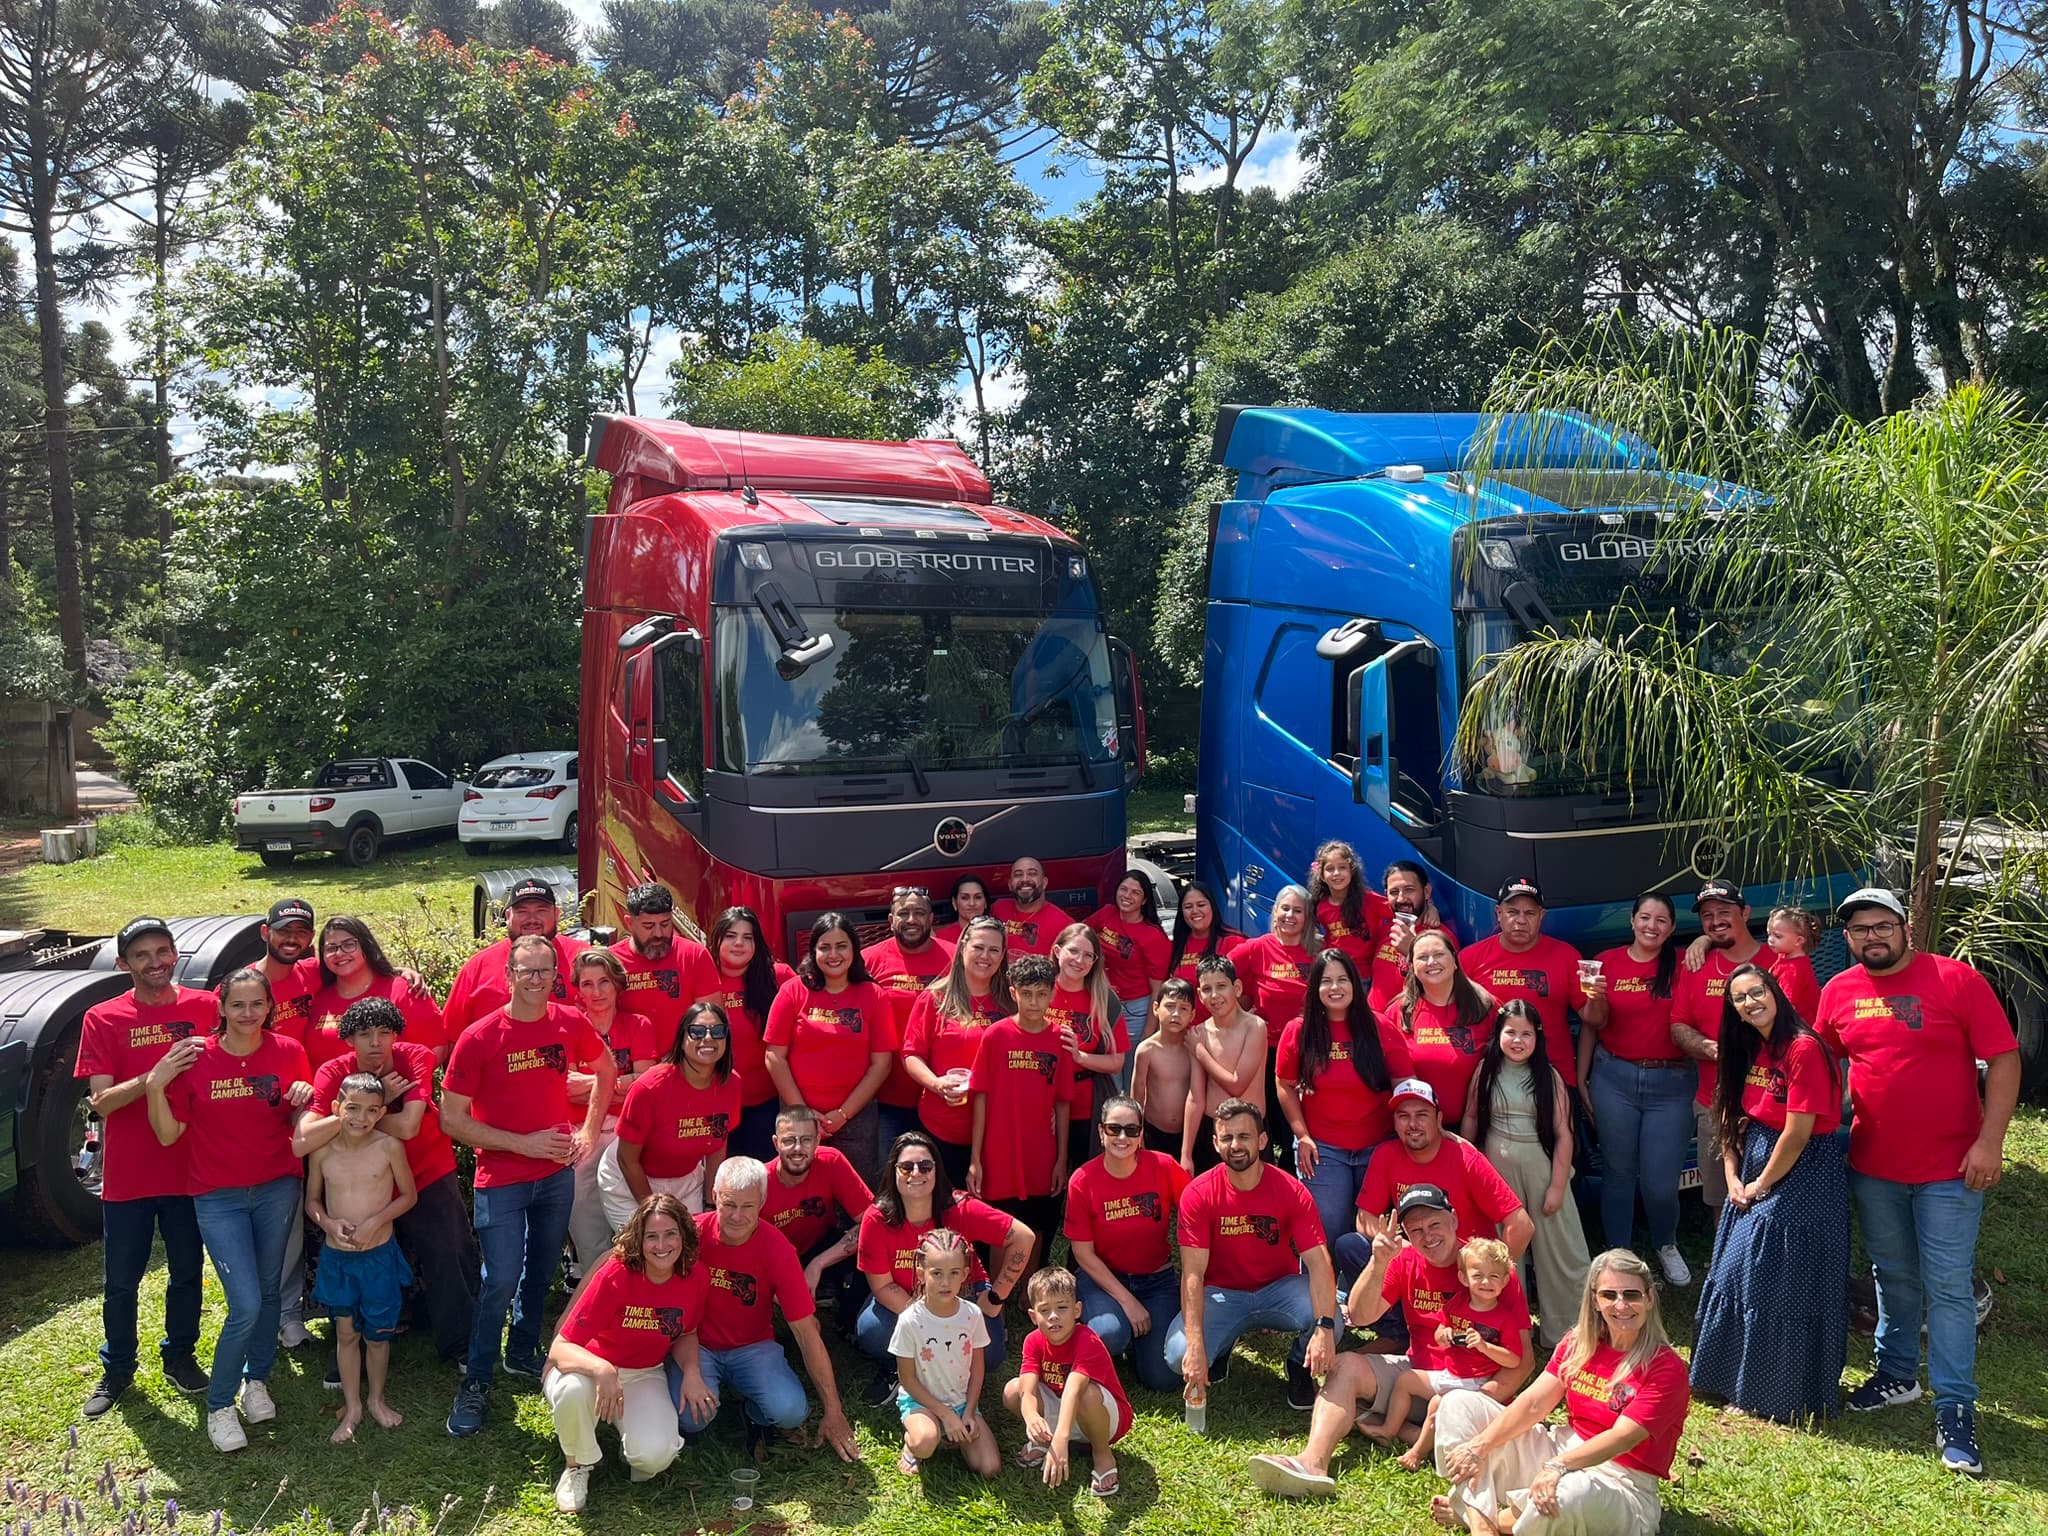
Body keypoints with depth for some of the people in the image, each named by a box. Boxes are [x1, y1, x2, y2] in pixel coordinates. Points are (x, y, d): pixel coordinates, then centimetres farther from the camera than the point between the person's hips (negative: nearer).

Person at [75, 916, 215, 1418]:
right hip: (127, 1175, -1)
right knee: (120, 1282, 13)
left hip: (190, 1169, 1)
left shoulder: (206, 1007, -5)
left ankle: (180, 1356, 34)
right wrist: (161, 1072, -28)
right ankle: (117, 1368, 32)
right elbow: (101, 1101, -13)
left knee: (186, 1273, 15)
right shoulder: (103, 1019, -7)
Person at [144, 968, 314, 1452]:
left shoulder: (288, 1053, -4)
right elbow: (168, 1135, -6)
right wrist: (155, 1086, -20)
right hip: (218, 1198, -2)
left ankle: (257, 1380, 36)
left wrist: (304, 1100, -17)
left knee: (269, 1291, 14)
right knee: (246, 1304, -8)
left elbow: (298, 1126, 4)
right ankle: (219, 1405, 12)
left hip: (277, 1189, 2)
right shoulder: (193, 1057, -9)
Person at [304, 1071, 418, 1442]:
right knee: (346, 1332, 13)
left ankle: (376, 1400, 33)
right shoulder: (322, 1150, -7)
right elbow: (312, 1200, 5)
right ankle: (351, 1407, 28)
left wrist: (376, 1221, -16)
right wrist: (329, 1222, -14)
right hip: (335, 1256, 1)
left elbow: (409, 1195, -3)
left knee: (377, 1333, 12)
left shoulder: (388, 1147, -13)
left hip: (379, 1255, -1)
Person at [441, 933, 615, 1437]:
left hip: (557, 1173, 4)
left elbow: (604, 1069, 14)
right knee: (501, 1280, -6)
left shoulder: (571, 1023, -5)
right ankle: (476, 1381, 12)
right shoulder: (478, 1038, -16)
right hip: (501, 1179, -4)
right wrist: (523, 1143, -18)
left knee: (541, 1271, 17)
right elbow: (452, 1119, -13)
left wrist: (588, 1131, 4)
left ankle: (523, 1354, 38)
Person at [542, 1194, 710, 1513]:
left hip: (644, 1376, 2)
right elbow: (560, 1349, -27)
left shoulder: (696, 1278, -13)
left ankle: (633, 1442, 11)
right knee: (574, 1390, -39)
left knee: (655, 1456, -27)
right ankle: (577, 1465, -7)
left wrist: (691, 1371, -14)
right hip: (590, 1368, -2)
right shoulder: (615, 1275, -26)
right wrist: (602, 1370, -47)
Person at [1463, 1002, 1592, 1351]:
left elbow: (1563, 1135, -7)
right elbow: (1471, 1118, 7)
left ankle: (1565, 1329, 17)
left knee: (1555, 1246, 3)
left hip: (1541, 1168, -2)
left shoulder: (1549, 1076, -7)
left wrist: (1557, 1186, -10)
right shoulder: (1486, 1070, -1)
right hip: (1496, 1168, 2)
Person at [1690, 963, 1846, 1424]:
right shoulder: (1749, 1050, 7)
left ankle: (1789, 1395, 14)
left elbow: (1797, 1133, -19)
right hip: (1755, 1172, 8)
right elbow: (1731, 1120, 10)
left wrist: (1761, 1185, -10)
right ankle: (1736, 1378, 29)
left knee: (1783, 1285, -1)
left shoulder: (1803, 1048, -19)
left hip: (1800, 1177, -8)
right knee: (1736, 1275, 14)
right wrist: (1734, 1178, 0)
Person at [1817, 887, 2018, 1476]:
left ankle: (1955, 1410, 9)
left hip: (1949, 1167, -4)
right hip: (1873, 1166, 4)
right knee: (1893, 1277, 17)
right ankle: (1897, 1375, 34)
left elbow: (2003, 1059, -10)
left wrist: (1989, 1141, -16)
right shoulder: (1838, 992, 2)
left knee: (1948, 1286, 0)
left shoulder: (1956, 980, -10)